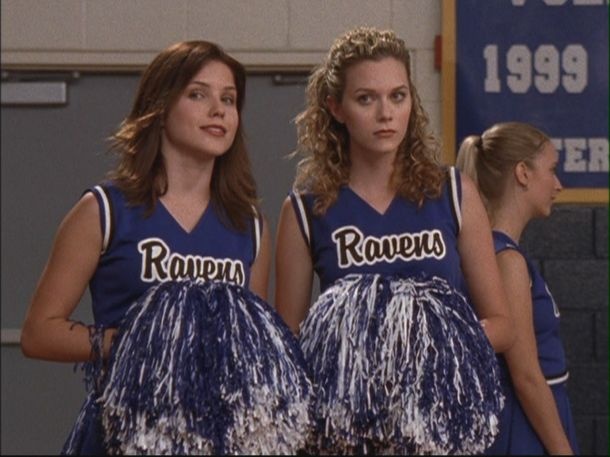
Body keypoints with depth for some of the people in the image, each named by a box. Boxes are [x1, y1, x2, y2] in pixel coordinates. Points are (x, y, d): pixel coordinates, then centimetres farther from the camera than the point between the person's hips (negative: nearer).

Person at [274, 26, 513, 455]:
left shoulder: (454, 194, 2)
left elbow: (500, 324, 5)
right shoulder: (307, 210, -1)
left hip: (443, 414, 1)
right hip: (347, 419, -1)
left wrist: (444, 340, -14)